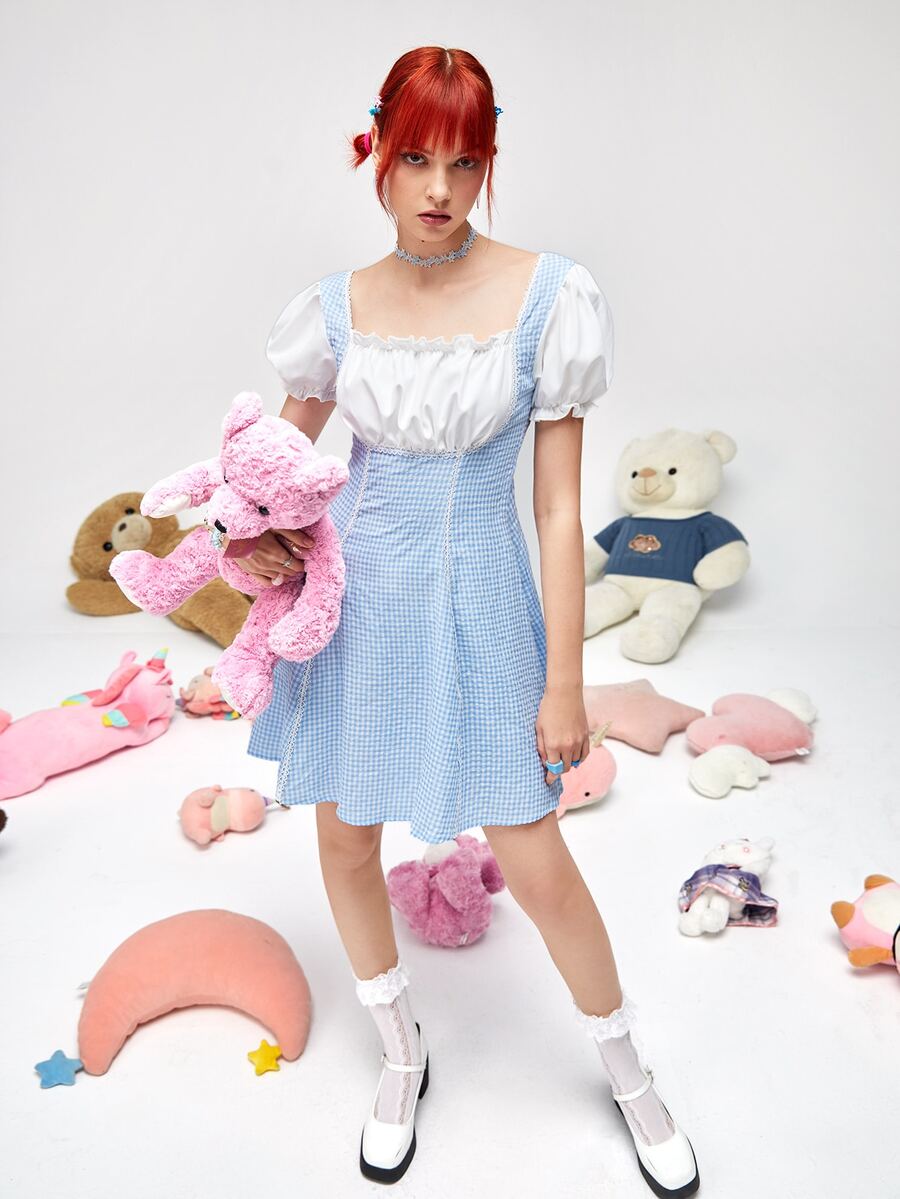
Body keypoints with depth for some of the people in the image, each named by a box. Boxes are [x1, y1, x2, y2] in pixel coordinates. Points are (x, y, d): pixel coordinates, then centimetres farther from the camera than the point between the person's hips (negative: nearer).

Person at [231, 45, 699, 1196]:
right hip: (354, 598, 4)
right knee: (345, 843, 13)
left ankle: (631, 1077, 35)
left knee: (537, 868, 4)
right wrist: (255, 527, -8)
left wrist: (565, 683, -9)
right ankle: (402, 1056, 42)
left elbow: (560, 508, -9)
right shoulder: (337, 306, -1)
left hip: (477, 606, -3)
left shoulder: (547, 298, -10)